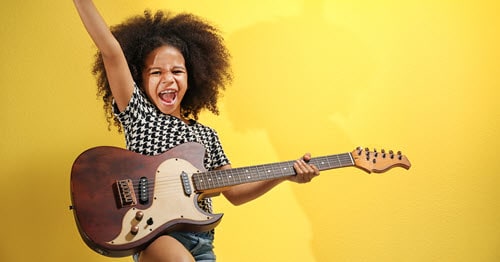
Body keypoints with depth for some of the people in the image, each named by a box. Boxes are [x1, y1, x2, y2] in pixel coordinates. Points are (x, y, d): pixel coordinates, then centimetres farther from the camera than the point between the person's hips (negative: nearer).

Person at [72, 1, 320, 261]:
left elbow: (234, 192, 13)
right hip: (152, 235, -4)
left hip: (200, 241, 4)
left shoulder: (206, 135, 14)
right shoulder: (138, 114, 3)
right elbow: (111, 52, -8)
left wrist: (284, 175, 1)